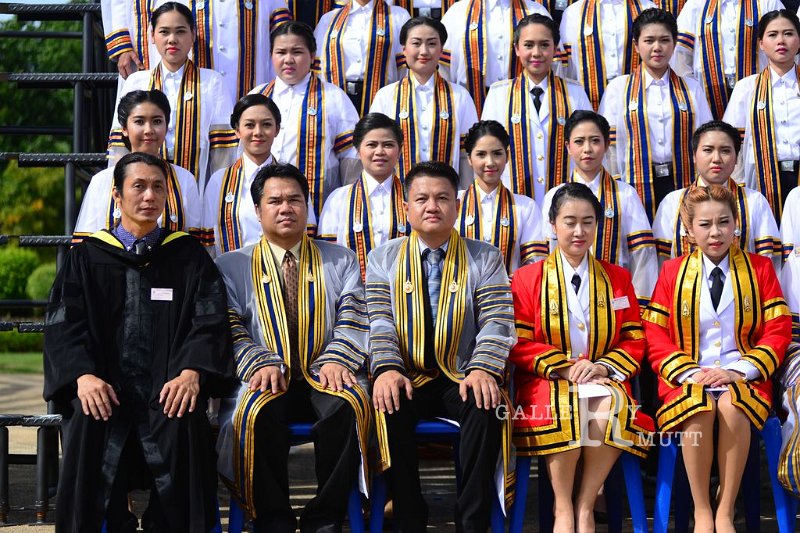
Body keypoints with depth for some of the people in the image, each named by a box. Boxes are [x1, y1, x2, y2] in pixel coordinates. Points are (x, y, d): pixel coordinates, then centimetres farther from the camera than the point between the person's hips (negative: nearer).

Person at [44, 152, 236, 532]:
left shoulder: (188, 255, 15)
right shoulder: (86, 257, 15)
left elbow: (210, 321, 4)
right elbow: (63, 323, 5)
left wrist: (191, 371, -17)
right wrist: (83, 374, -16)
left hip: (167, 389, 0)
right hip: (105, 388, 0)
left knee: (185, 421, -32)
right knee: (87, 420, -32)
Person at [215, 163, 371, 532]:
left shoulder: (340, 260, 17)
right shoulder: (232, 266, 14)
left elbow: (353, 318, 5)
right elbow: (230, 329, 4)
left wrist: (336, 360, -14)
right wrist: (260, 364, -15)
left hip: (323, 377, 1)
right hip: (266, 379, 0)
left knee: (348, 405, -34)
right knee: (257, 412, -36)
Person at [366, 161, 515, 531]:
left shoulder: (485, 259, 8)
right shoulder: (383, 259, 11)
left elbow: (497, 323, -3)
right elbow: (379, 323, 0)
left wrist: (483, 369, -22)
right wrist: (387, 368, -20)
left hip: (462, 379, 0)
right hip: (408, 379, 0)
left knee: (487, 404, -33)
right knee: (389, 406, -32)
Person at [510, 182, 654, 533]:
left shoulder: (618, 279, 15)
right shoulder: (527, 279, 9)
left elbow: (634, 342, 10)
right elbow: (519, 344, 1)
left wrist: (603, 366, -10)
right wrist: (564, 366, -13)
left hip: (604, 379, 2)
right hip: (546, 381, -1)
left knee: (611, 406, -36)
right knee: (565, 410, -37)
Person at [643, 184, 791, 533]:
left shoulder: (759, 269, 10)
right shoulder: (673, 272, 11)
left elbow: (778, 331, 3)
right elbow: (654, 334, 5)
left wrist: (738, 370, -11)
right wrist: (688, 373, -11)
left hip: (742, 376, 0)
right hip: (687, 379, 0)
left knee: (731, 405, -35)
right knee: (699, 409, -35)